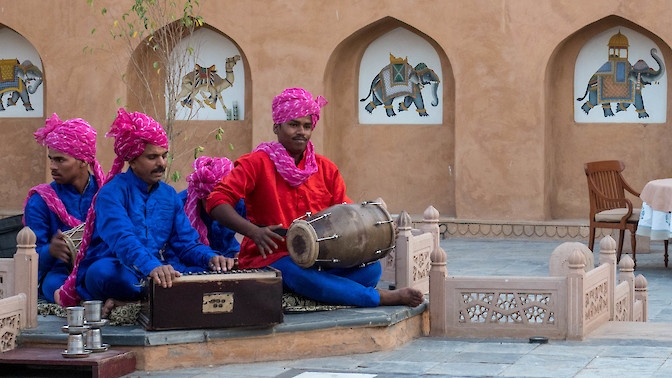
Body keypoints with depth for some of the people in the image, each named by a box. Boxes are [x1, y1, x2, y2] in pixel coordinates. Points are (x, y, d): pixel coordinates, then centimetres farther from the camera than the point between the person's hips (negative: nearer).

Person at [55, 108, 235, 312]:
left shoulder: (169, 195, 17)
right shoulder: (112, 192, -5)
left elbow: (186, 243, 15)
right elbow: (122, 239, -23)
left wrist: (210, 257, -10)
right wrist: (152, 267, -42)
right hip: (118, 269, -6)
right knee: (102, 272, -39)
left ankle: (126, 299, -26)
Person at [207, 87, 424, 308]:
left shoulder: (326, 169, 13)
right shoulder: (257, 163, -3)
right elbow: (217, 202, -14)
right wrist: (254, 231, -30)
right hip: (268, 259, -5)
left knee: (370, 268, -20)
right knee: (301, 274, -38)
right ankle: (382, 298, -27)